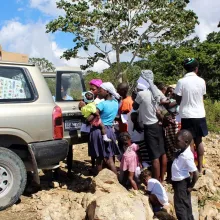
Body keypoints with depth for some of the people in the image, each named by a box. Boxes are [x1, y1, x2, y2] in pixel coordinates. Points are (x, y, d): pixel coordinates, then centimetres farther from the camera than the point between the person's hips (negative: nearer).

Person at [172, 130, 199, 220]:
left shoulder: (187, 156, -30)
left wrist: (191, 186, -13)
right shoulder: (182, 151, -3)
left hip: (182, 183, -9)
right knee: (186, 204, 23)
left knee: (179, 206, 5)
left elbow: (195, 173, -27)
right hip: (179, 182, 9)